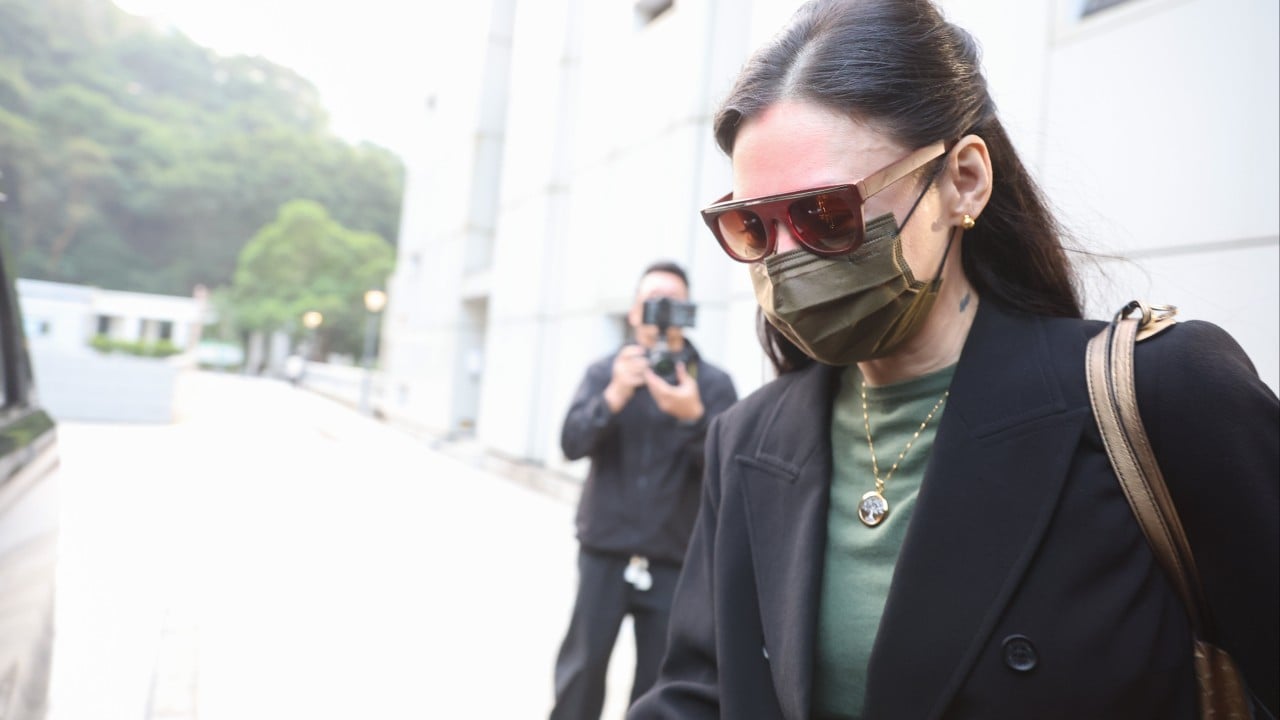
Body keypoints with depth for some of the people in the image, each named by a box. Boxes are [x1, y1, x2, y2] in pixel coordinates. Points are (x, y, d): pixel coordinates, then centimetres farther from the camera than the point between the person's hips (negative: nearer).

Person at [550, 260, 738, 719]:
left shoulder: (713, 384, 0)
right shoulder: (604, 371, 4)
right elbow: (572, 442, -9)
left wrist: (693, 416, -26)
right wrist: (614, 396, -26)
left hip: (675, 562, 0)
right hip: (604, 553, 1)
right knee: (582, 668, 4)